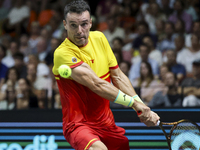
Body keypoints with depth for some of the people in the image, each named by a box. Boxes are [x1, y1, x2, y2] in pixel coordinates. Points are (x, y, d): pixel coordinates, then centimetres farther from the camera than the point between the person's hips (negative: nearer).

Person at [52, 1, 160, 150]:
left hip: (106, 121, 8)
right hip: (79, 123, -8)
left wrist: (142, 107, -6)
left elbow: (118, 76, 5)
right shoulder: (62, 53, -20)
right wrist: (134, 102, -22)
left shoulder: (99, 38, 4)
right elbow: (96, 84, -25)